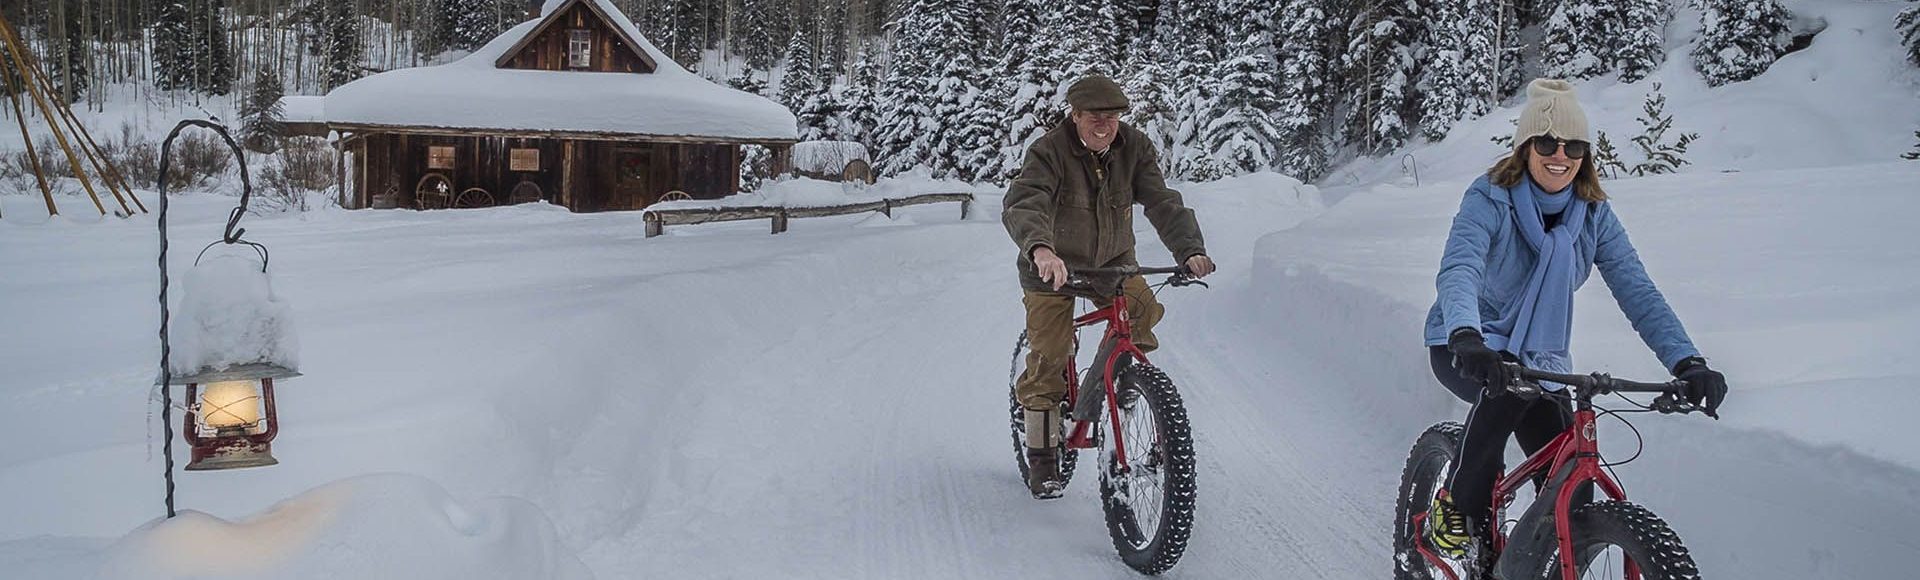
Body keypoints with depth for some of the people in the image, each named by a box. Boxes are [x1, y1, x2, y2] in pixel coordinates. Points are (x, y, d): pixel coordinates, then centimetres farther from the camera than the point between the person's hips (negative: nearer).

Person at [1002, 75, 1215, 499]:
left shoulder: (1134, 148, -12)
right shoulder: (1049, 152, -24)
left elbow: (1163, 202, -20)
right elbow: (1022, 206, -40)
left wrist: (1190, 250, -38)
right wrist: (1040, 248, -61)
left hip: (1113, 261, 3)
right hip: (1054, 266, -3)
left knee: (1144, 309, -26)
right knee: (1049, 357, -7)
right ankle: (1042, 456, 8)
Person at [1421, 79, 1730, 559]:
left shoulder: (1594, 214, -6)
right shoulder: (1489, 199, -19)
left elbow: (1637, 290, -15)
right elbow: (1458, 270, -36)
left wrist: (1687, 361, -30)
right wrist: (1466, 336, -57)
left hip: (1540, 357, 4)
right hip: (1466, 347, -4)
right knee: (1510, 385, -38)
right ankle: (1458, 509, -18)